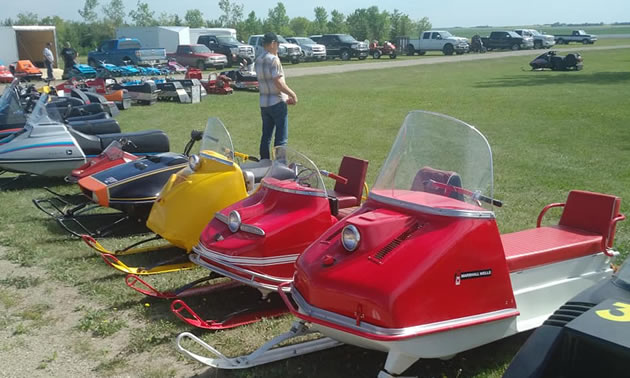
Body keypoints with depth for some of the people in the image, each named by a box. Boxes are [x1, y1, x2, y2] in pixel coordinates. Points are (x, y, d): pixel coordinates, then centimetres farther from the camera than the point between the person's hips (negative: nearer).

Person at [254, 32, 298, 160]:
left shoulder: (258, 60, 10)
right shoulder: (273, 59, -15)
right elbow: (278, 82, -21)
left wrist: (286, 97, 15)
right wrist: (293, 94, -8)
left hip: (263, 104, 8)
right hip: (277, 102, -8)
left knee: (266, 136, 14)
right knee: (281, 138, -2)